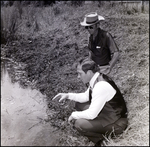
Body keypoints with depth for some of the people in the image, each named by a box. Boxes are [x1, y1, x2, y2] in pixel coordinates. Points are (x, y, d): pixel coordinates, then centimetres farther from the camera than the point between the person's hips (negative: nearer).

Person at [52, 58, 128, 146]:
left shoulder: (101, 86, -31)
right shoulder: (96, 79, -4)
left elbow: (92, 114, -28)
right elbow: (86, 96, 13)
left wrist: (74, 115, -12)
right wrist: (68, 95, 2)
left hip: (115, 123, -9)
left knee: (79, 123, -21)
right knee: (79, 105, 11)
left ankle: (103, 138, 0)